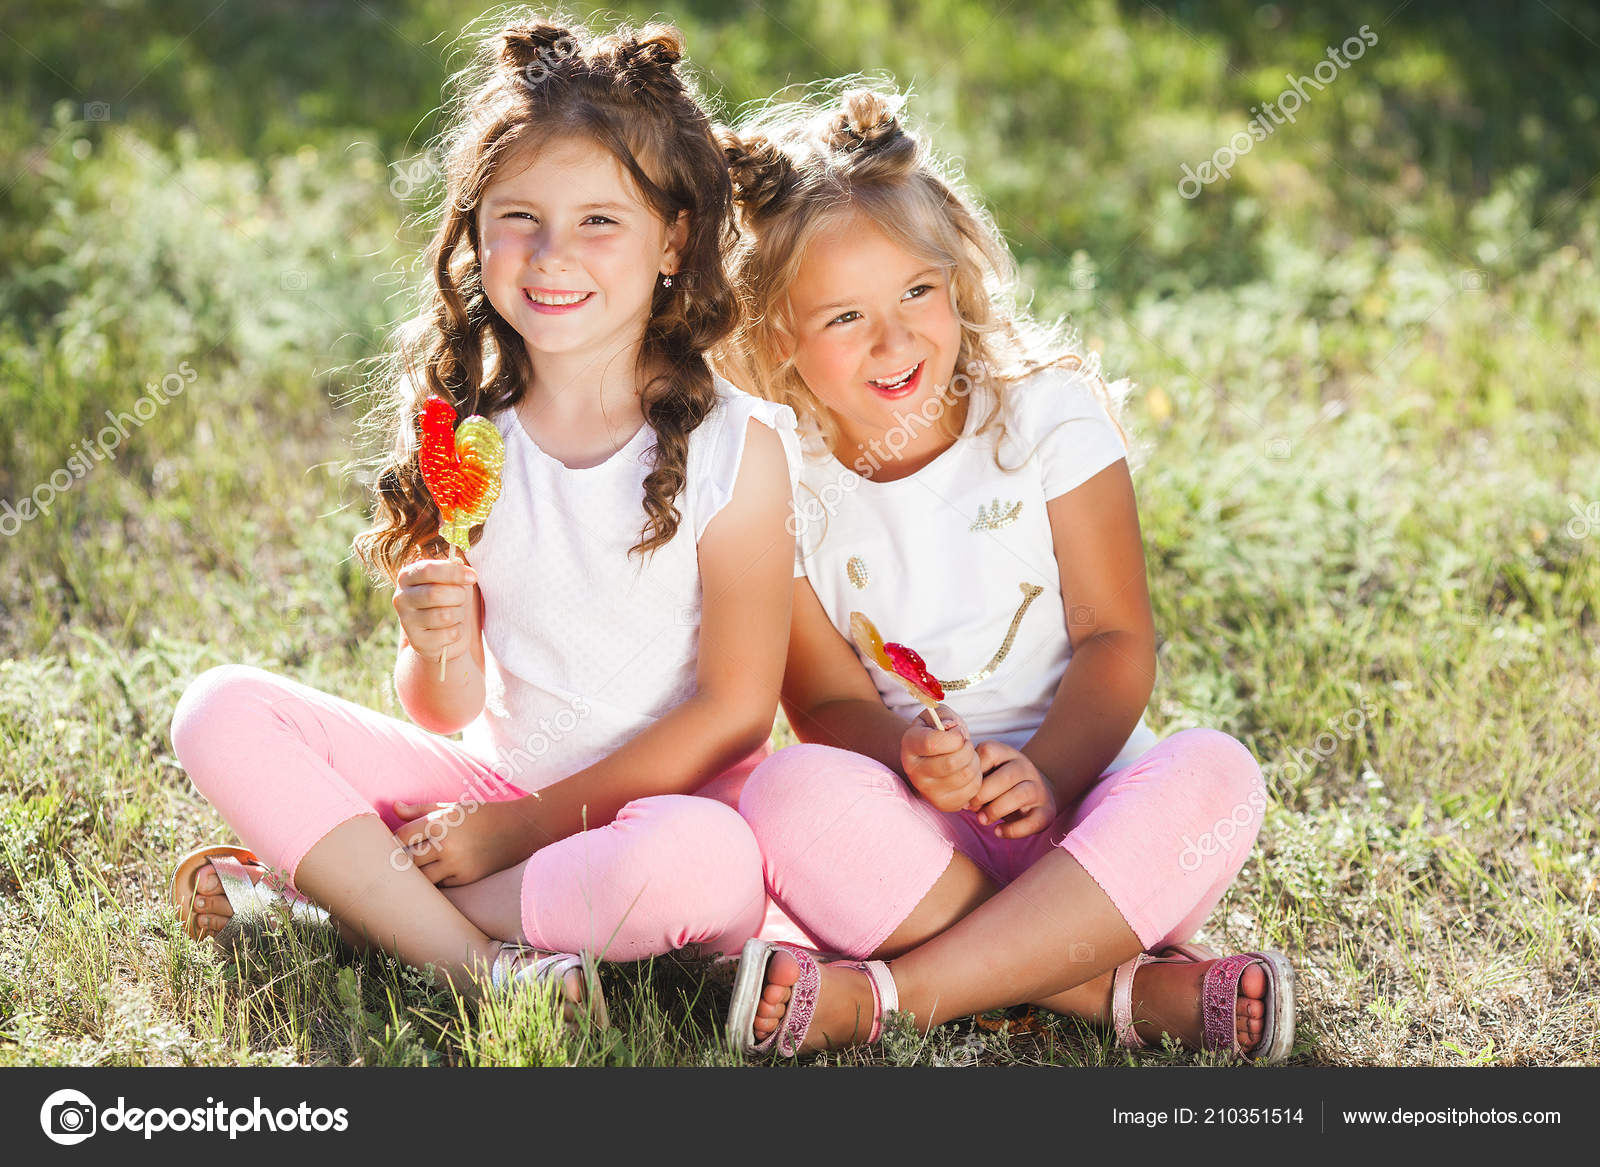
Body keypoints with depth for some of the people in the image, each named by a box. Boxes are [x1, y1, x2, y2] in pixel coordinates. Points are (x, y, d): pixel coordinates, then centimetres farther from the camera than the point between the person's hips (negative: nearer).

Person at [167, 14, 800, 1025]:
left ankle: (322, 884, -19)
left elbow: (735, 711, -11)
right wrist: (437, 651, -21)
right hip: (496, 778, 4)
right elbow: (450, 714, 3)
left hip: (667, 795, -3)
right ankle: (482, 960, -23)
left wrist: (524, 824, -14)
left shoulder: (736, 447, -12)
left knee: (706, 865, -39)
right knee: (223, 712, -11)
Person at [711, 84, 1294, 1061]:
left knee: (1216, 774, -30)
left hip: (1082, 809, 1)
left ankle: (884, 996, -33)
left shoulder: (1046, 412, -1)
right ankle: (1121, 987, -29)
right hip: (916, 835, -1)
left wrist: (1045, 774, -23)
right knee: (793, 795, -32)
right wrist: (908, 756, -28)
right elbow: (829, 702, -4)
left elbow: (1117, 640, -4)